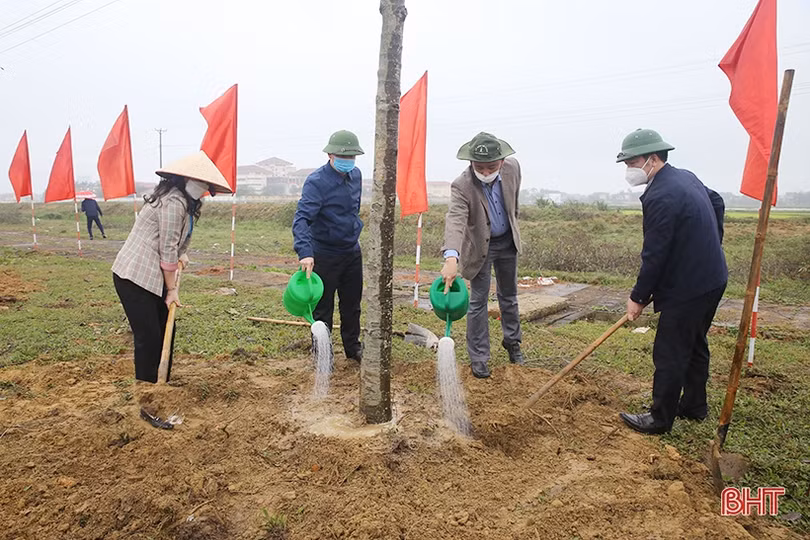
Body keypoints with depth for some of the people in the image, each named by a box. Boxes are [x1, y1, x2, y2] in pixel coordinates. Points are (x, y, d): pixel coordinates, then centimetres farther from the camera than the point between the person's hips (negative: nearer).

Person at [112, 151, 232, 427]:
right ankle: (146, 402, 0)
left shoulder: (183, 201, 13)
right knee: (149, 337, -9)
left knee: (165, 330, 15)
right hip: (134, 277, -10)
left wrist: (181, 255, 8)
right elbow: (167, 250, -18)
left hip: (152, 277, 10)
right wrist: (172, 290, -11)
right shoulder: (173, 203, -20)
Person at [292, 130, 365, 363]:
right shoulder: (316, 182, -19)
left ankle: (353, 347, 34)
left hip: (352, 252, 6)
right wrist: (305, 252, -42)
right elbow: (301, 218, -30)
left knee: (352, 304, 17)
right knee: (323, 308, 6)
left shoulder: (356, 175, 3)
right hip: (324, 254, -6)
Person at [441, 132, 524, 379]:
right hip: (479, 246, -4)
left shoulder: (513, 167, -18)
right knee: (478, 301, 0)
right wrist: (451, 258, -62)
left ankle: (512, 342, 40)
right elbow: (455, 221, -47)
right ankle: (479, 357, 14)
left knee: (508, 295, 19)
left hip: (507, 241, 4)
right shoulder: (461, 186, -32)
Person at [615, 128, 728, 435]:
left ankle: (661, 419, 14)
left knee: (669, 355, 1)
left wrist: (639, 297, -12)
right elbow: (717, 202, 27)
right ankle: (694, 406, 37)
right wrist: (708, 245, 27)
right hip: (712, 278, 10)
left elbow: (654, 255, -22)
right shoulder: (686, 177, 8)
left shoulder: (660, 197, -24)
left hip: (687, 288, -10)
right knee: (694, 345, 22)